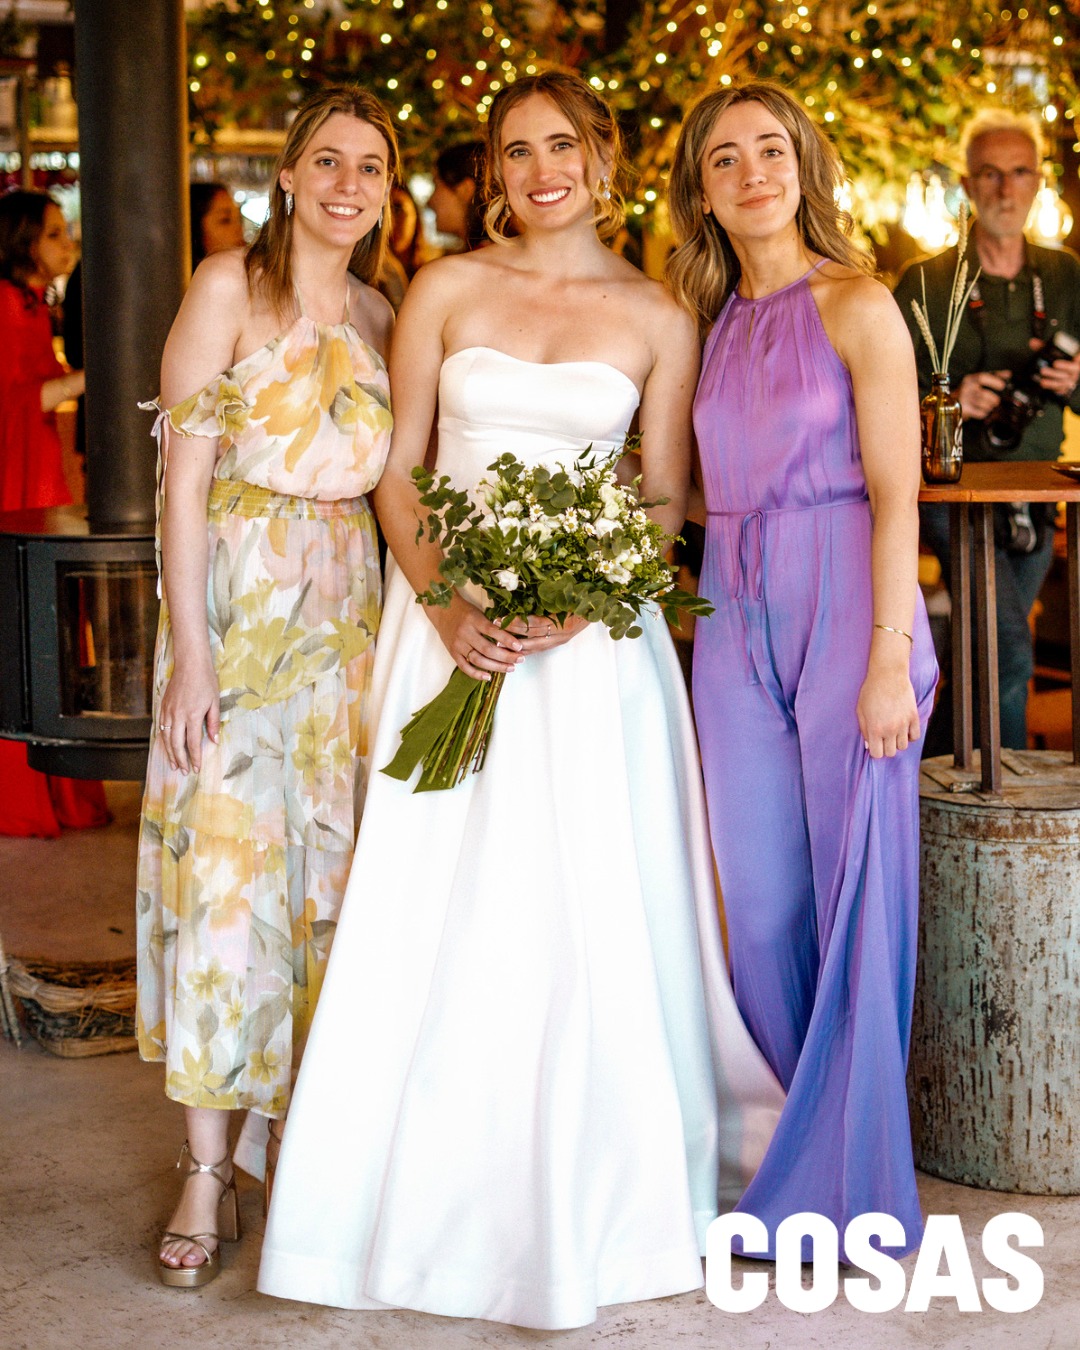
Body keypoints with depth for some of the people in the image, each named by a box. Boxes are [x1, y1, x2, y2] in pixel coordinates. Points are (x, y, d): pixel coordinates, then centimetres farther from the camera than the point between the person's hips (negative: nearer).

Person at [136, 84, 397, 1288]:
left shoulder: (382, 319, 11)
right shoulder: (228, 288, -5)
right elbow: (184, 478, -9)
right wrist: (190, 650, -15)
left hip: (346, 619, 5)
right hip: (235, 609, -5)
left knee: (327, 869, 7)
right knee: (221, 867, -6)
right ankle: (207, 1176, 0)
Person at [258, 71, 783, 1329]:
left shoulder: (656, 316, 4)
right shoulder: (445, 290, 5)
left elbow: (666, 496, 4)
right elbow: (396, 469, 4)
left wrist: (583, 606, -12)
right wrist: (445, 605, -11)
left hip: (591, 635, 0)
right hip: (449, 622, 1)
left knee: (588, 911, 0)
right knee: (434, 906, 2)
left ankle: (588, 1188, 15)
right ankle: (436, 1183, 16)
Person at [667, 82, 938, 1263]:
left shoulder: (855, 306, -4)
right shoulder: (713, 323, 13)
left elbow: (895, 495, -9)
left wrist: (889, 657, -15)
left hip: (844, 613, -5)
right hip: (737, 623, 6)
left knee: (854, 894, 0)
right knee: (761, 900, 8)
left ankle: (843, 1186, 11)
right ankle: (799, 1139, 23)